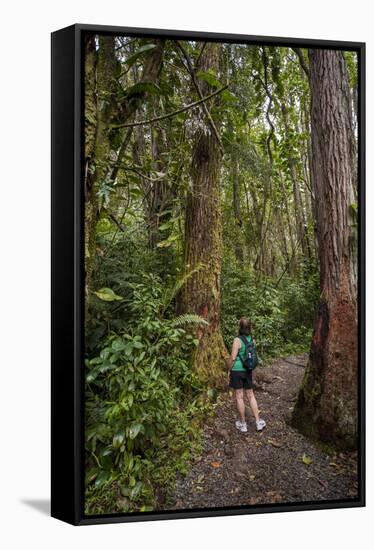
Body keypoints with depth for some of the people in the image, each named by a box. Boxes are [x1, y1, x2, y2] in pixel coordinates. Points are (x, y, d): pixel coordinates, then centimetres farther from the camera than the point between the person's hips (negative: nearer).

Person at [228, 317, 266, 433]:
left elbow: (233, 357, -17)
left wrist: (229, 370, -5)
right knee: (251, 396, 17)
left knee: (239, 397, 6)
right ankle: (258, 422, 18)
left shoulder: (237, 340, -18)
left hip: (237, 370, -6)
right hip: (248, 371, 6)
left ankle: (243, 424, 17)